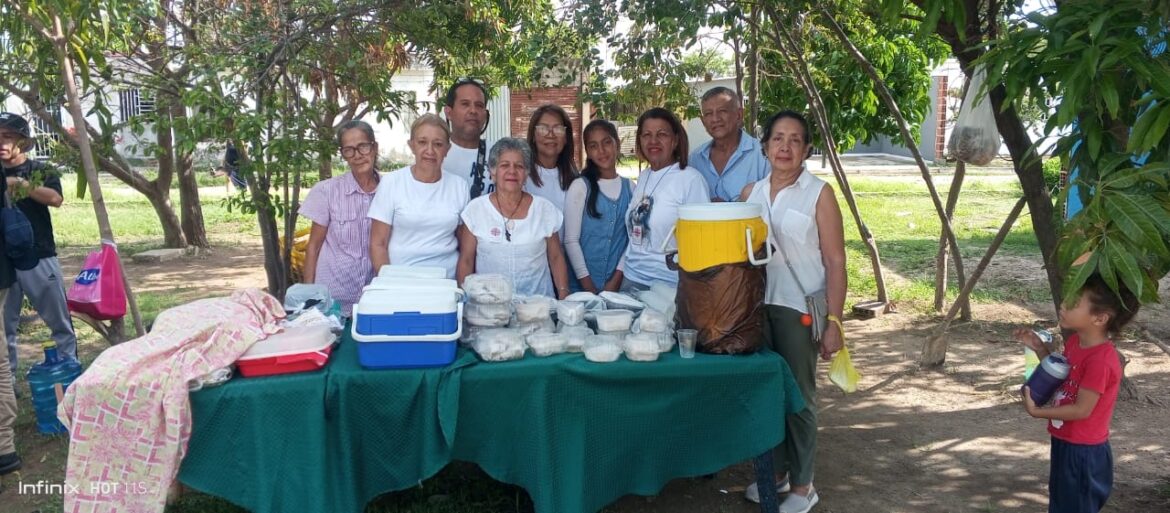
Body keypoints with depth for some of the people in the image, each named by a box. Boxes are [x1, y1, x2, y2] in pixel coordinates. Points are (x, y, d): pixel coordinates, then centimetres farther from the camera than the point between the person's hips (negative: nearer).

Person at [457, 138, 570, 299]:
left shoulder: (545, 209, 7)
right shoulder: (476, 209, 4)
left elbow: (556, 258, 12)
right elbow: (466, 261, 6)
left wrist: (564, 296, 1)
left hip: (537, 301, 0)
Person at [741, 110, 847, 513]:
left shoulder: (819, 193, -5)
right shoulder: (750, 193, 7)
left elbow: (835, 261, -7)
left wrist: (834, 321, -12)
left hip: (799, 309, -4)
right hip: (756, 306, 4)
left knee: (799, 396, 6)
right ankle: (775, 472, 29)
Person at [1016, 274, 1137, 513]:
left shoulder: (1100, 360, -28)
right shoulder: (1075, 341, 0)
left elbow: (1082, 410, -23)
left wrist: (1037, 411, -15)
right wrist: (1040, 349, 2)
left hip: (1084, 451, -9)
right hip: (1066, 443, 9)